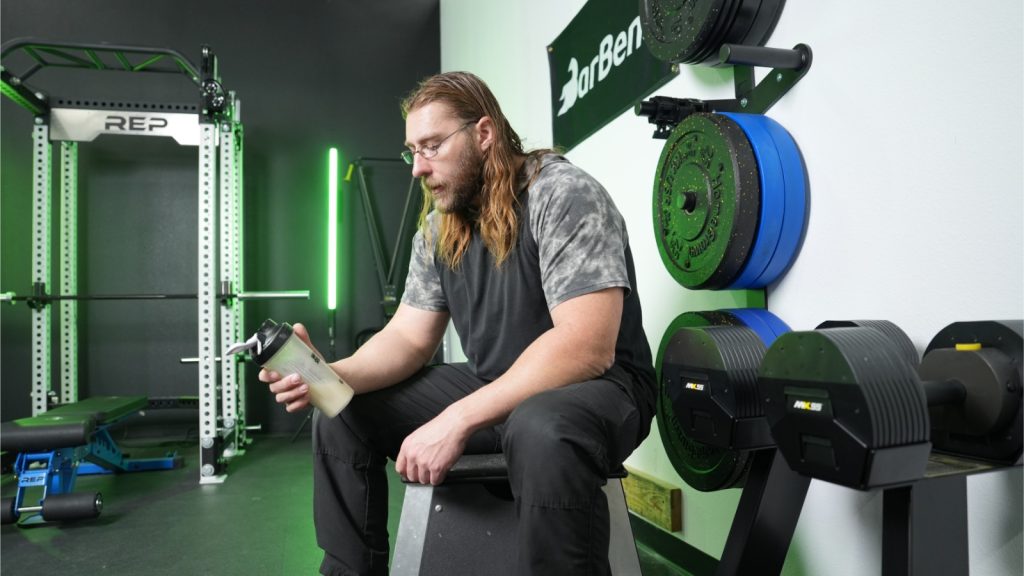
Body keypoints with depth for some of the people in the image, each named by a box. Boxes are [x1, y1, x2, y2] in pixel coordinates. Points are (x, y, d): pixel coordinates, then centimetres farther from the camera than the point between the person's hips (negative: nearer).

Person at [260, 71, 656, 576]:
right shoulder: (437, 229, 3)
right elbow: (409, 337, 3)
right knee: (341, 414, -1)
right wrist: (332, 375, -18)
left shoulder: (562, 195, -19)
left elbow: (585, 347, -28)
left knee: (543, 433, -41)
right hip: (491, 386, 7)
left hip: (597, 384, -6)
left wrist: (458, 420, -31)